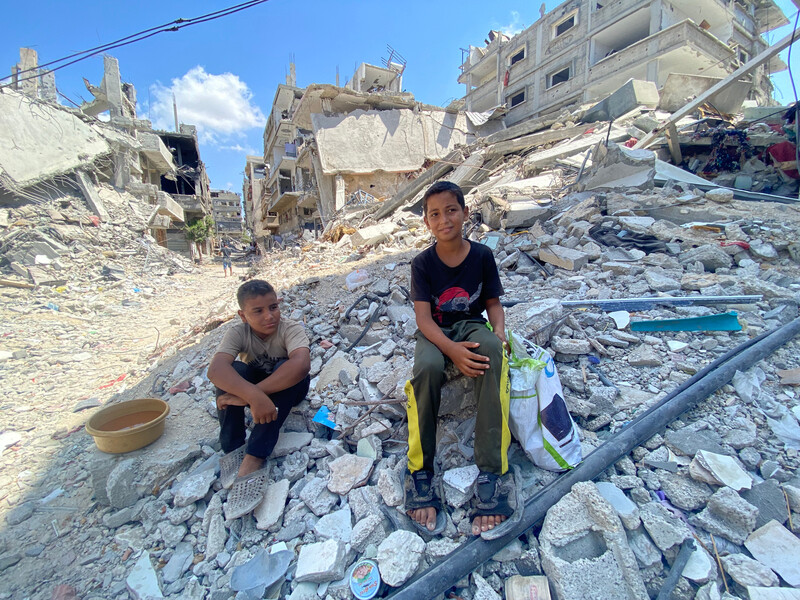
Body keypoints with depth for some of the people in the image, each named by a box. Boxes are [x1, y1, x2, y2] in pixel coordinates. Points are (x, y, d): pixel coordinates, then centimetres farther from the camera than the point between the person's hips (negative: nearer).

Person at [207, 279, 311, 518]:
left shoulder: (291, 329, -25)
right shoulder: (238, 333, -19)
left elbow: (301, 364, -46)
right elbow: (215, 369, -38)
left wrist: (251, 394, -47)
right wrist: (254, 396, -54)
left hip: (287, 390, -2)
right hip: (251, 389, 2)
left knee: (286, 369, -34)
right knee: (233, 371, -27)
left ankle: (253, 460, -35)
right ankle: (233, 450, -20)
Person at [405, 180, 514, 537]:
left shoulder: (482, 256, -2)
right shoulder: (422, 263, -7)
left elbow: (493, 303, 4)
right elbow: (424, 318, -13)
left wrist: (499, 331, -18)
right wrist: (453, 350, -29)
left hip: (473, 327, 1)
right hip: (435, 333, -1)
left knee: (493, 354, -35)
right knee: (427, 368, -36)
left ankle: (493, 473, -30)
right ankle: (420, 473, -18)